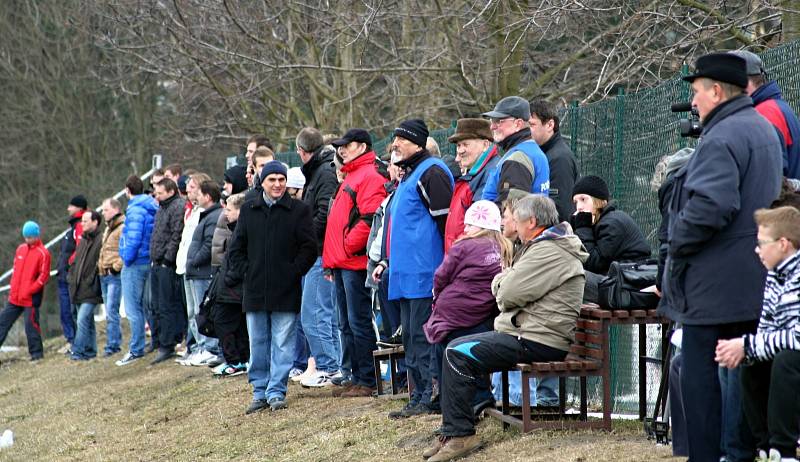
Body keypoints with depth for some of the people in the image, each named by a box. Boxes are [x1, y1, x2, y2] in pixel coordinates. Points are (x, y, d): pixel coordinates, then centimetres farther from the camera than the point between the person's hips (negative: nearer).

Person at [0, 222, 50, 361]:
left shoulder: (43, 253, -10)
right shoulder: (21, 249, 10)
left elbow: (44, 276, -12)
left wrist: (29, 291, -15)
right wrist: (13, 288, 9)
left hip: (31, 298, -7)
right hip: (15, 297, 7)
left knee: (31, 325, -4)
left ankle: (36, 353, 7)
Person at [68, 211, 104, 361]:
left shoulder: (101, 240, -12)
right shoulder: (83, 240, 17)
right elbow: (76, 261, 26)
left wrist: (93, 281, -17)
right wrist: (71, 277, 15)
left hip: (91, 290, -9)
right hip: (79, 289, 9)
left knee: (83, 319, -14)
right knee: (88, 321, 14)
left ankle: (78, 351, -13)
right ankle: (90, 350, 20)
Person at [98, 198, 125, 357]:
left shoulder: (123, 228, -11)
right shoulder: (108, 229, 21)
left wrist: (116, 266, -19)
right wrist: (100, 265, 18)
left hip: (115, 276, -10)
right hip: (105, 275, 10)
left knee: (111, 311, -13)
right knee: (109, 312, 11)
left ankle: (112, 345, -12)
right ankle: (116, 341, 17)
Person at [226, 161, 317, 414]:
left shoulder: (299, 210, 0)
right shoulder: (249, 210, 10)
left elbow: (309, 248, -2)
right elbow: (236, 248, 14)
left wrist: (293, 272, -9)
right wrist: (243, 272, 2)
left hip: (286, 291, -3)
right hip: (255, 290, 3)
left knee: (282, 344, -2)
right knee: (258, 344, 9)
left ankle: (276, 392, 4)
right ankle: (260, 391, 16)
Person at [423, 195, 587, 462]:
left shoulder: (549, 252, -16)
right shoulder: (541, 246, 20)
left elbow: (508, 295, -18)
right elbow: (498, 287, 23)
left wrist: (503, 282, 3)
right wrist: (504, 281, 1)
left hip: (537, 340, -11)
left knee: (458, 354, -16)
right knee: (456, 349, 9)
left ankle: (460, 435, -12)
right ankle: (452, 433, 7)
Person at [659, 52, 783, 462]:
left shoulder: (722, 138, -16)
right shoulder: (764, 129, 16)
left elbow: (709, 206, -28)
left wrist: (677, 245, -13)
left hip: (715, 283, -10)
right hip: (754, 284, 10)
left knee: (699, 374, -4)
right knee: (746, 372, 11)